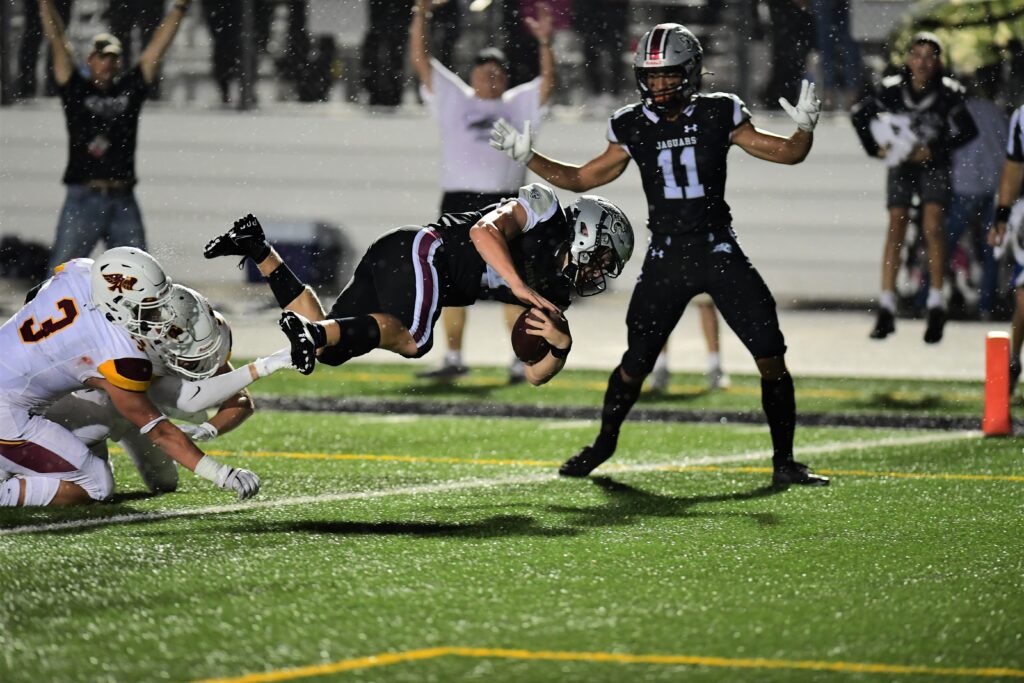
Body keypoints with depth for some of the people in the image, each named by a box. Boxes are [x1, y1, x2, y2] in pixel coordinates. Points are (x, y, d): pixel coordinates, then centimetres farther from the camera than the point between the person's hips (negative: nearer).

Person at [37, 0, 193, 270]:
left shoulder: (130, 90, 11)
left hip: (124, 203, 3)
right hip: (83, 199, -3)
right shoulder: (76, 90, 5)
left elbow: (158, 46, 11)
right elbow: (57, 42, 0)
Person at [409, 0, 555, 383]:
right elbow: (420, 59, 7)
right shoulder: (453, 98, 12)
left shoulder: (518, 104, 14)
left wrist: (544, 42, -13)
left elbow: (547, 79, 3)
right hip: (458, 204, 1)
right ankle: (454, 359, 10)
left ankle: (520, 361, -1)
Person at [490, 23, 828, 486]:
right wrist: (527, 158, 5)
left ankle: (784, 462, 3)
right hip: (665, 258, 1)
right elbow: (584, 179, 13)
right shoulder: (633, 127, 1)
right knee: (636, 361, 1)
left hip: (720, 254, -1)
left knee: (771, 356, -8)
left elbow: (788, 154, 3)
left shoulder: (719, 115, -3)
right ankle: (604, 444, 26)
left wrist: (805, 127, -18)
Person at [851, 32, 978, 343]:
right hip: (901, 165, 1)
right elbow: (860, 114, 6)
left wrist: (934, 150, -14)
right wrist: (874, 148, -4)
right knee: (895, 228, -7)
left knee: (932, 227, -16)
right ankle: (886, 309, -7)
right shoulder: (891, 89, -8)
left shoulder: (948, 93, -11)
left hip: (933, 165, -1)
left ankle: (936, 305, -11)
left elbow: (967, 130, -5)